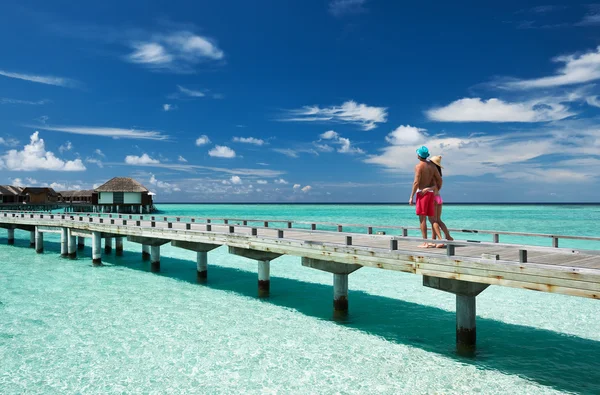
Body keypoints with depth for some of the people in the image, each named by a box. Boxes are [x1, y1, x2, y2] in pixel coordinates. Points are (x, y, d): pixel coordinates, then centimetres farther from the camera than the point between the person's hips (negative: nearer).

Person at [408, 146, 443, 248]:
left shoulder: (419, 166, -10)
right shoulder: (432, 165, 10)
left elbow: (416, 182, -16)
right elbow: (439, 179, 13)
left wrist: (411, 197, -12)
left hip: (422, 193, -7)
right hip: (431, 193, 7)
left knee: (422, 219, -3)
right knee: (432, 219, 10)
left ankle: (425, 242, -2)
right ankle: (440, 240, 2)